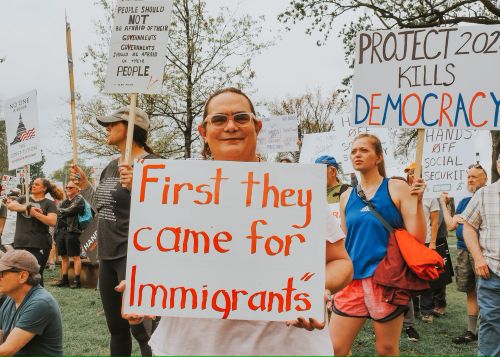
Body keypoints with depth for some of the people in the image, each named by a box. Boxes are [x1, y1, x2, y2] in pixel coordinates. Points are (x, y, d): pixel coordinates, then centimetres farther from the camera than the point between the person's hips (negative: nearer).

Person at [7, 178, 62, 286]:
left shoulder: (49, 203, 2)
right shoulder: (23, 199, 14)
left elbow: (52, 222, -12)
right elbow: (11, 205, -6)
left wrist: (34, 213, -17)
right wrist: (27, 208, -19)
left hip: (39, 245, -4)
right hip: (20, 243, 4)